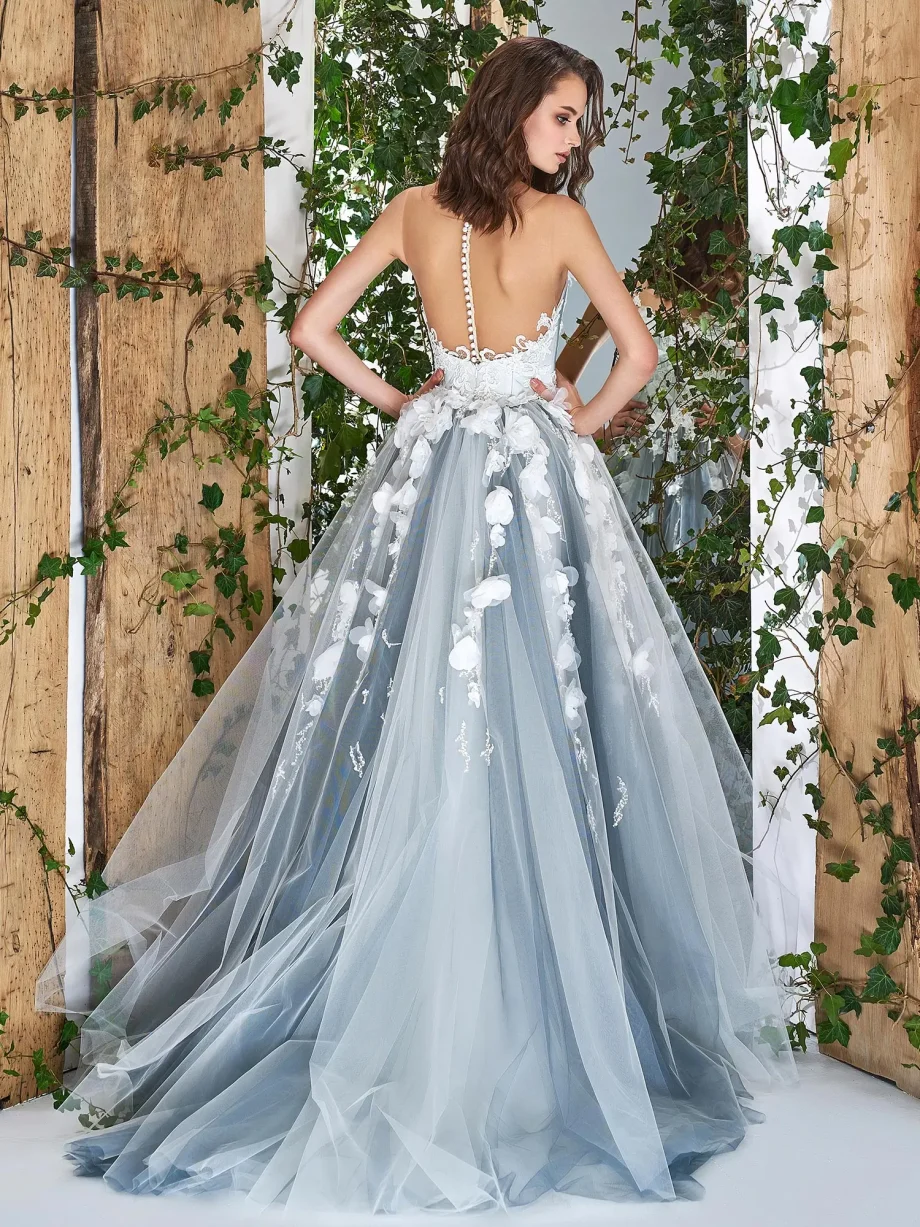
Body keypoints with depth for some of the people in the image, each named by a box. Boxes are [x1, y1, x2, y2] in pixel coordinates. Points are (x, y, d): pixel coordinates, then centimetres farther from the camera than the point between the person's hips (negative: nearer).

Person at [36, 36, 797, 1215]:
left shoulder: (415, 211, 3)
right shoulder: (562, 220, -6)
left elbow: (312, 328, 2)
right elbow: (639, 352, -5)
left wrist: (396, 401, 12)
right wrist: (581, 424, 10)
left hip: (428, 465, 3)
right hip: (538, 477, -3)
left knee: (404, 715, 8)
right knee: (535, 728, 2)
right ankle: (544, 1001, 10)